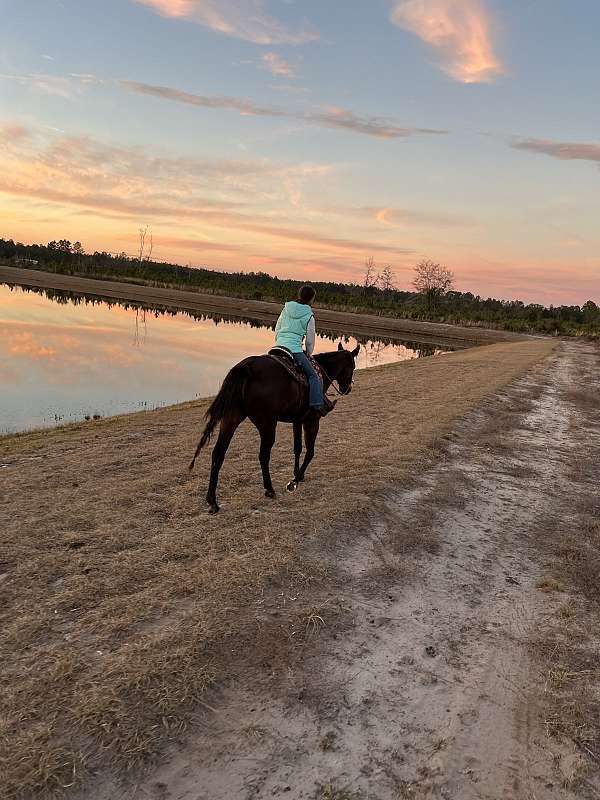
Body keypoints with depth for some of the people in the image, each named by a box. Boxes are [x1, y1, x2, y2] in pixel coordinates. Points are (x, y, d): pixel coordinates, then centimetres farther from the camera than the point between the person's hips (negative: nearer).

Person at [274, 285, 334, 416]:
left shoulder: (286, 309, 10)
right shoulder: (309, 316, -3)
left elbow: (277, 329, 15)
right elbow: (310, 339, 3)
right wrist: (309, 353, 18)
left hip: (278, 346, 6)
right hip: (295, 349, -6)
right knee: (313, 376, 0)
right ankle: (317, 404, -10)